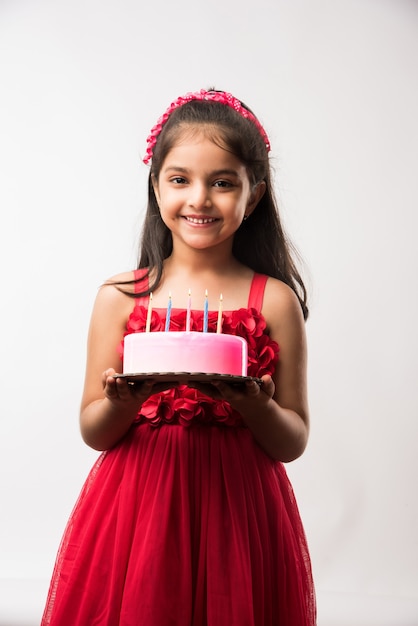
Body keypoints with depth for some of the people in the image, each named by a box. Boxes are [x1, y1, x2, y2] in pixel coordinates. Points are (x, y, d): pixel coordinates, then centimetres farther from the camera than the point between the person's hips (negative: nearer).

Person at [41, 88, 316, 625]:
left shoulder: (274, 301, -1)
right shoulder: (120, 296, 1)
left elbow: (293, 443, 1)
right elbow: (92, 432, 4)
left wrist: (256, 406, -19)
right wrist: (122, 403, -17)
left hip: (237, 515, 0)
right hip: (136, 512, 1)